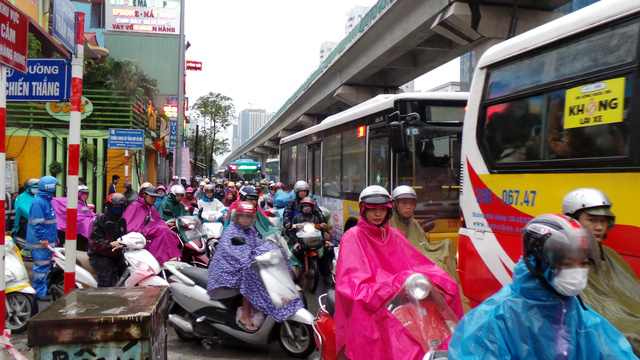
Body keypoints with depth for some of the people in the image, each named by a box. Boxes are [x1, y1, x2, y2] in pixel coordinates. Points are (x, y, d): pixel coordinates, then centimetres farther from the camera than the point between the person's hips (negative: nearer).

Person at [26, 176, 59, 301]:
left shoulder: (47, 201, 16)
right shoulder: (38, 202, -15)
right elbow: (37, 223, -20)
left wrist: (55, 237, 23)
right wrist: (42, 239, -22)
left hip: (48, 241, 10)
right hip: (40, 243, -10)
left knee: (47, 266, 15)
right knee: (41, 266, -5)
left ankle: (45, 288, 24)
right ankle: (40, 293, 0)